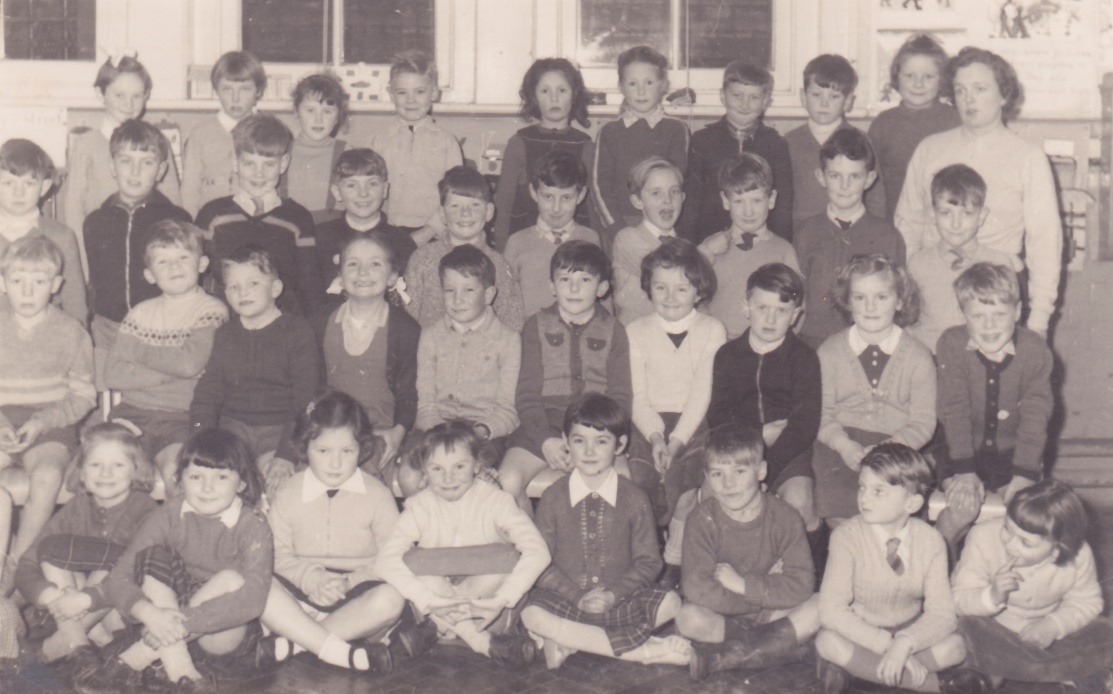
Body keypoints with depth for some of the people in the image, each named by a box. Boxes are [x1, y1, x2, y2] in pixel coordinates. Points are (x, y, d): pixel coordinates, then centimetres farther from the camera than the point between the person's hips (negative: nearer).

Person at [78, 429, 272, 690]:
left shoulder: (253, 526, -16)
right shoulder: (168, 516, -7)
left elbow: (253, 600, -30)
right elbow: (118, 578, -14)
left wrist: (183, 621, -38)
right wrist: (150, 613, -36)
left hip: (222, 634, -3)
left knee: (231, 579, -31)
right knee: (154, 556, -19)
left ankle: (132, 660, -28)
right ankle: (177, 667, -29)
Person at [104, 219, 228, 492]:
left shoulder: (212, 310, 4)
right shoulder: (140, 313, 16)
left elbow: (190, 363, -12)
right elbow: (112, 375, 4)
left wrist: (141, 352, 0)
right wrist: (166, 374, -7)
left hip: (183, 417, -3)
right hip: (133, 412, 4)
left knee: (176, 470, -30)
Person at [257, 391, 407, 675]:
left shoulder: (377, 495, 4)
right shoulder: (288, 493, 8)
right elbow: (278, 555, 4)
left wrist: (351, 581, -16)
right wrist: (310, 578, -15)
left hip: (355, 596, 0)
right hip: (302, 595, 1)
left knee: (390, 598, -34)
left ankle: (292, 642, -31)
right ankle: (340, 652, -36)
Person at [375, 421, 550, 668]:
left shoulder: (496, 501, -10)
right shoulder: (419, 507, -8)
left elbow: (538, 552, -23)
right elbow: (386, 560, -22)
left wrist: (501, 600, -35)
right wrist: (430, 602, -35)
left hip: (483, 599, -1)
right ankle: (482, 641, -30)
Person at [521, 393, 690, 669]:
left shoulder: (634, 500, 2)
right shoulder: (553, 498, 1)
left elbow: (648, 561, 3)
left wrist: (613, 595, -13)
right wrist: (578, 597, -15)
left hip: (618, 602, 1)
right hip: (566, 600, 0)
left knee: (671, 603, -24)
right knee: (532, 615, -32)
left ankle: (569, 642, -22)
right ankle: (643, 650, -27)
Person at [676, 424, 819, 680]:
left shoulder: (784, 517, -11)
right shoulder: (702, 519, -15)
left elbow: (802, 585, -21)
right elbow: (697, 590, -27)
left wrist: (741, 584, -22)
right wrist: (767, 588, -21)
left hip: (770, 613, 2)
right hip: (720, 615, -2)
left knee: (818, 607, -25)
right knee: (689, 618, -33)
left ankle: (720, 658, -23)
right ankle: (779, 644, -15)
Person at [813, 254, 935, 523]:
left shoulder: (918, 356, 8)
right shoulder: (830, 350, 11)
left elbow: (923, 422, 3)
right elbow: (822, 411, 6)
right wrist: (844, 445, -14)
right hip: (840, 447, 1)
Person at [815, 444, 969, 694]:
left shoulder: (930, 541, -10)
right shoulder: (847, 536, -16)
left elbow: (941, 613, -15)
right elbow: (831, 609, -24)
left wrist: (904, 644, -35)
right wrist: (887, 645, -32)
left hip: (909, 632, 2)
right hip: (861, 634, -2)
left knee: (956, 645, -25)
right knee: (828, 642, -34)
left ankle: (857, 667, -17)